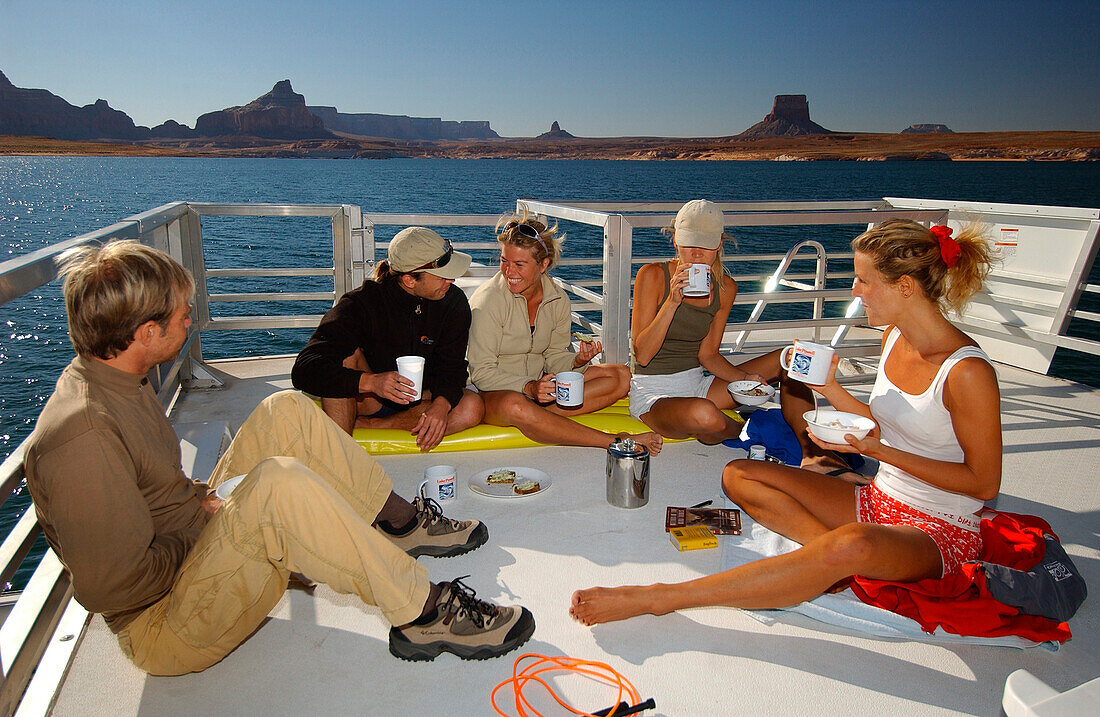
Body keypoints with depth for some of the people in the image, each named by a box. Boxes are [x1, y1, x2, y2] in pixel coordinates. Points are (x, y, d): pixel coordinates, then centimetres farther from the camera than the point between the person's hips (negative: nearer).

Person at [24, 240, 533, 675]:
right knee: (282, 483, -35)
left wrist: (203, 500, 0)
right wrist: (205, 520, -15)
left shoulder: (115, 379, 4)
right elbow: (107, 588, -28)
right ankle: (423, 616, -23)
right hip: (163, 627, -9)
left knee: (286, 411, -2)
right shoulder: (83, 431, -28)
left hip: (200, 540, 10)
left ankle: (397, 522, 5)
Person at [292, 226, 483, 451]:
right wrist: (370, 382, -46)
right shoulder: (360, 303, -21)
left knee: (472, 407, -27)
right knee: (348, 352, -30)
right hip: (365, 401, -2)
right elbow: (304, 371, -30)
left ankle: (364, 425, -22)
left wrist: (441, 404, -33)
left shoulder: (453, 302, -10)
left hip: (418, 402, 3)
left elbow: (452, 367, -10)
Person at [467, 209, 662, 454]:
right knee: (514, 406, -43)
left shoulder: (558, 300, -1)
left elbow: (554, 357, 5)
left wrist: (578, 361, -18)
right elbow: (481, 372, -18)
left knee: (620, 376, -6)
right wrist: (529, 387, -32)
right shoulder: (488, 300, -16)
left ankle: (539, 412, -25)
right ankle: (615, 442, -33)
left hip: (539, 386, 6)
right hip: (493, 393, -6)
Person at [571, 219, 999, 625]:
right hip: (877, 502, 8)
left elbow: (983, 484, -15)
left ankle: (656, 598, -41)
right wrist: (831, 389, -2)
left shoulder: (967, 372, -21)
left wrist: (877, 451, -21)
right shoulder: (894, 337, 3)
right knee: (739, 476, -6)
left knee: (850, 545, -44)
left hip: (939, 533, -8)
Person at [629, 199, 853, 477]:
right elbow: (642, 355, -18)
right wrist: (673, 301, -27)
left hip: (698, 383, 6)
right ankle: (743, 432, -2)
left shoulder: (725, 287, 3)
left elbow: (707, 354, 6)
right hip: (654, 394, -6)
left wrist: (744, 378, -12)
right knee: (706, 415, -40)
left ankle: (812, 454, -13)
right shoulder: (653, 276, -13)